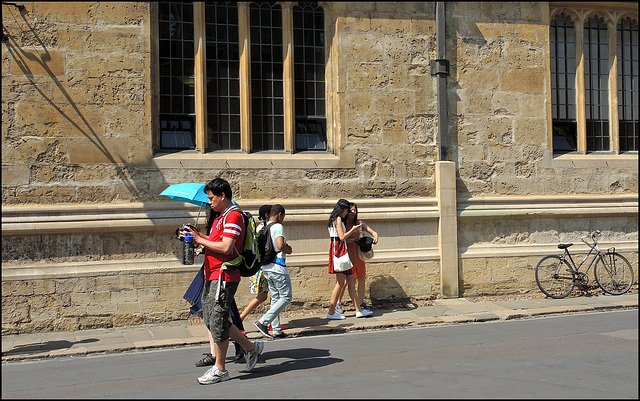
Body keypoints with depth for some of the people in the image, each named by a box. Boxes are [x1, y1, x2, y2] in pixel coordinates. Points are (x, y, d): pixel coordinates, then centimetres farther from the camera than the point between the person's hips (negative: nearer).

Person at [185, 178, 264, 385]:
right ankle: (251, 348, 24)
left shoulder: (233, 216, -13)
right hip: (212, 275, 11)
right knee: (211, 319, 13)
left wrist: (201, 241, -12)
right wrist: (199, 236, 8)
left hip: (224, 276, -11)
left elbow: (225, 247, -22)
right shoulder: (221, 217, 21)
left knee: (217, 320, -5)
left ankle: (219, 369, 7)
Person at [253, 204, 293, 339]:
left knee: (275, 298, 14)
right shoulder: (278, 227, -12)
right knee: (286, 298, -1)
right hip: (277, 267, -9)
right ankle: (263, 322, -10)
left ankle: (276, 329, 14)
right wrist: (288, 250, -3)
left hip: (266, 267, 9)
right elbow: (280, 245, -25)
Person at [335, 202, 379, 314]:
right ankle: (338, 303, 9)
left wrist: (375, 237, -10)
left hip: (358, 253, 5)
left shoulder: (360, 224, 10)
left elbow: (373, 232, 11)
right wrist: (348, 240, -22)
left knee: (361, 279, 4)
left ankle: (361, 303, 14)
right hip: (347, 254, -5)